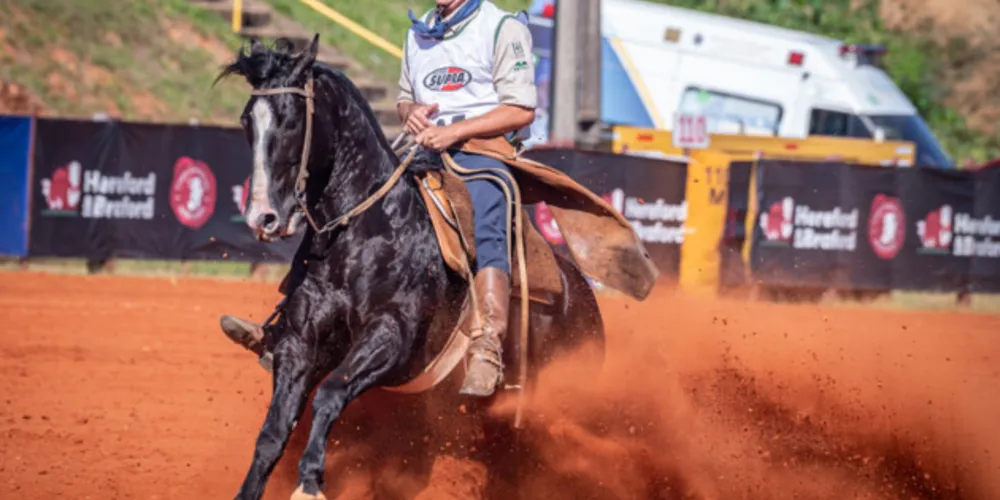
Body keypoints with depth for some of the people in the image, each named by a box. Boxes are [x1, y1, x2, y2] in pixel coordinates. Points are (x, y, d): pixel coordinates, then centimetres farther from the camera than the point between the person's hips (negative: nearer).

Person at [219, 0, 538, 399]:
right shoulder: (418, 34, 20)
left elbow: (522, 110, -7)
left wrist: (454, 131, -18)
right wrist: (410, 112, 4)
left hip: (483, 153, -7)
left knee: (486, 236, -34)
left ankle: (487, 353, -48)